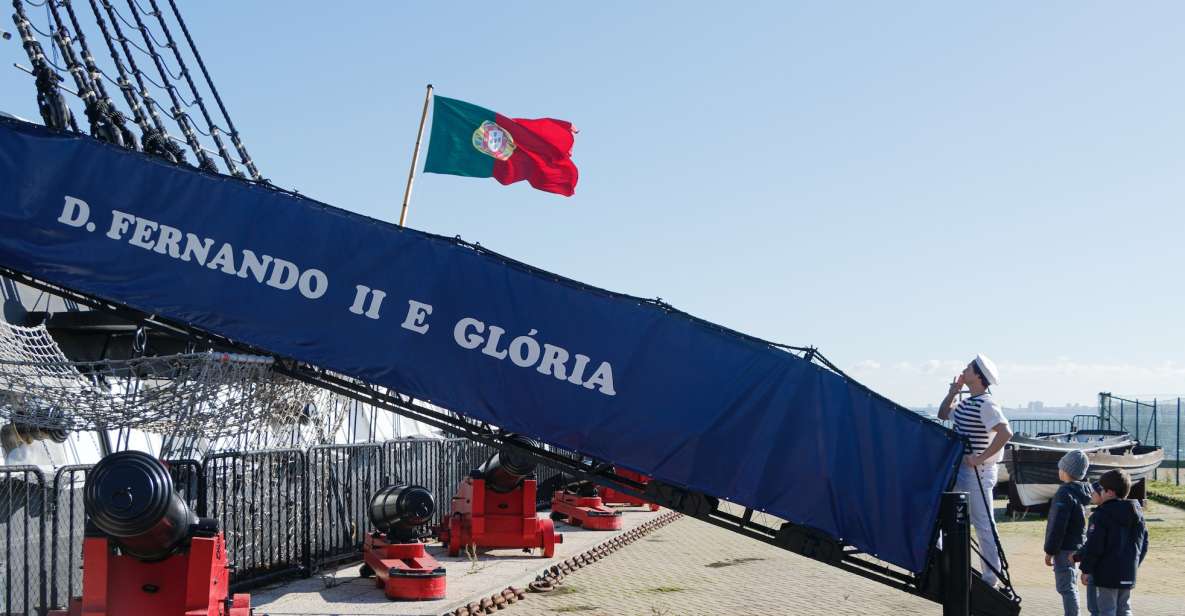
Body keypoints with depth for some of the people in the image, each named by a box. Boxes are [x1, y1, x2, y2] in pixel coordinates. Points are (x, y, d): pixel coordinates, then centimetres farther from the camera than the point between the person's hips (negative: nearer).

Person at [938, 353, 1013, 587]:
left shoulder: (985, 404, -17)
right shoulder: (967, 403, 12)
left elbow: (1005, 432, -29)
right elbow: (943, 415, 27)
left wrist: (980, 458, -25)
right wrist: (953, 391, 14)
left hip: (977, 472, -10)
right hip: (961, 470, 10)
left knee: (983, 525, -2)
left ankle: (991, 576, 5)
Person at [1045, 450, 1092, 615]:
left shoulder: (1065, 493, -20)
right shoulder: (1083, 491, 6)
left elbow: (1058, 526, -21)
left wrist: (1050, 551, -15)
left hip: (1065, 549, -9)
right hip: (1077, 547, 9)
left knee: (1066, 587, -6)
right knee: (1071, 587, 19)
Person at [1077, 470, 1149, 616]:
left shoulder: (1101, 515, -14)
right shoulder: (1137, 513, 9)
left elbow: (1093, 546, -17)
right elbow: (1144, 545, 16)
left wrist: (1086, 569, -9)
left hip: (1107, 574, -7)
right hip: (1128, 574, 7)